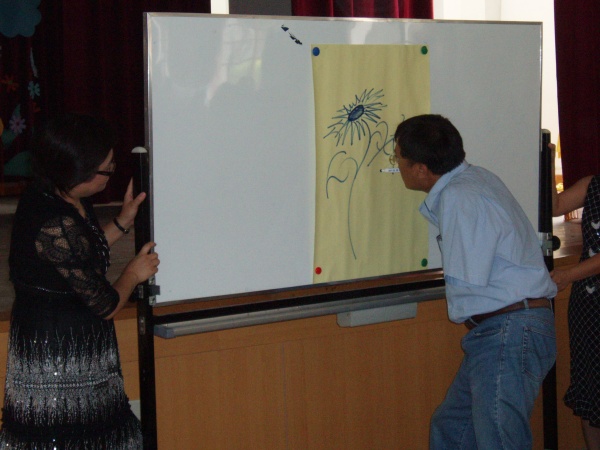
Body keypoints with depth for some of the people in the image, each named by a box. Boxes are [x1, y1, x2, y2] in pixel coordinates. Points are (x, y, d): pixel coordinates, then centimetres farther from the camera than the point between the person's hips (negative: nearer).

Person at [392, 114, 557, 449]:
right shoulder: (475, 177, 10)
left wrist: (460, 314, 2)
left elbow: (466, 281, -18)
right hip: (498, 334, 11)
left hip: (510, 334, -11)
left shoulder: (459, 198, -18)